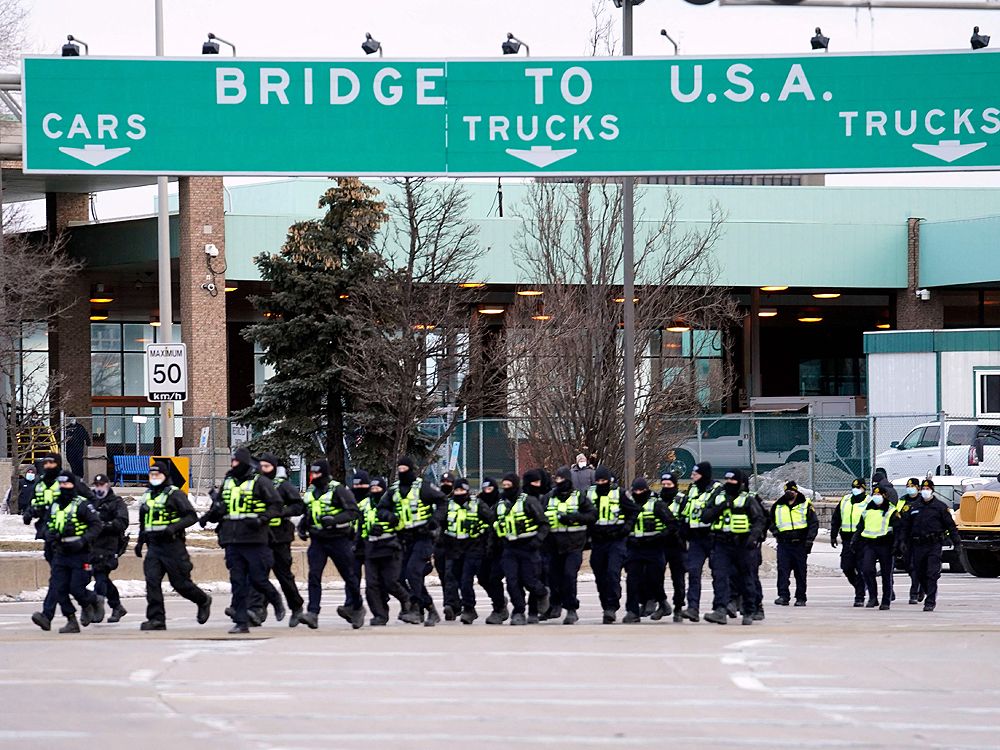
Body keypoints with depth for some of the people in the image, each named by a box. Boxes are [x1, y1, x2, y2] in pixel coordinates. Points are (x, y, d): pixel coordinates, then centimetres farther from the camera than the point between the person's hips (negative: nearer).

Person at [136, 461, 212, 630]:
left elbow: (192, 516, -13)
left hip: (172, 546, -6)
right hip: (153, 546, 6)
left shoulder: (175, 495, -8)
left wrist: (174, 527, -26)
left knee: (180, 583, 2)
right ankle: (156, 619, -9)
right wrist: (140, 541, 22)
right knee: (152, 581, -9)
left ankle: (203, 601, 29)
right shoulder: (147, 495, 14)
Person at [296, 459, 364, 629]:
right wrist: (302, 526, 11)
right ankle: (312, 613, -15)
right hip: (317, 540, 5)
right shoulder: (310, 492, 11)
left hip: (338, 540, -5)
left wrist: (334, 520, -26)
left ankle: (356, 607, 27)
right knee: (314, 575, -10)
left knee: (349, 575, 8)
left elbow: (353, 511, -15)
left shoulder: (338, 490, -10)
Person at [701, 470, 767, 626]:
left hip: (742, 545, -3)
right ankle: (720, 611, -22)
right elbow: (705, 517, 6)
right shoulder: (718, 498, 13)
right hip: (721, 545, 3)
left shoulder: (748, 500, 0)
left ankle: (749, 613, 19)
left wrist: (754, 535, -24)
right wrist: (720, 507, -9)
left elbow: (760, 519, -7)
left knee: (745, 580, 7)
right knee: (720, 577, -13)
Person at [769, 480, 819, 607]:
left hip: (800, 544, -2)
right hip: (783, 544, 2)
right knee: (782, 570, -11)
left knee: (800, 572, 5)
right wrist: (775, 532, 5)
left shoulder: (805, 505, 3)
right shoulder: (778, 506, 11)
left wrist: (809, 540, -6)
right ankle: (783, 596, -14)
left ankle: (801, 598, 12)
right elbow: (770, 521, 23)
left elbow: (814, 523, 3)